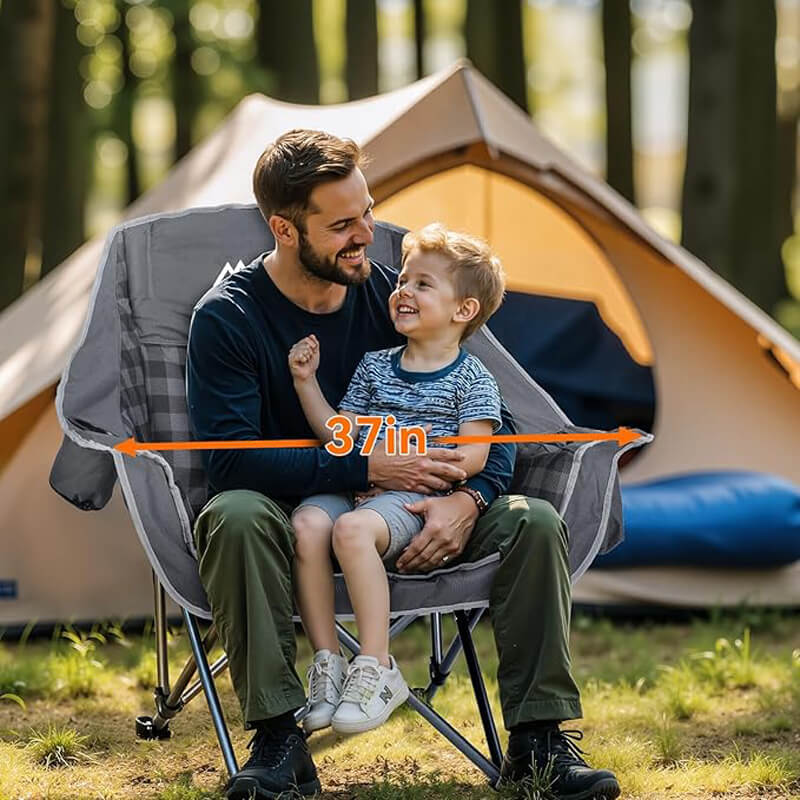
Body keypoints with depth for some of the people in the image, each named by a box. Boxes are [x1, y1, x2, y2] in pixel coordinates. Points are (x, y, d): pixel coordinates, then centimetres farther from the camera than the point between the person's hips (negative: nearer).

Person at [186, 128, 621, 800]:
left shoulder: (392, 295, 0)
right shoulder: (226, 317, -10)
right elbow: (230, 461, -22)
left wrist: (468, 499, -20)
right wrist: (368, 467, -26)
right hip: (293, 522, -3)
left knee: (534, 523, -18)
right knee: (235, 516, -37)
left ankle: (538, 738, -14)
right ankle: (277, 737, -33)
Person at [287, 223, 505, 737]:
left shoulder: (472, 379, 5)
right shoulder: (375, 366, 22)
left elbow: (472, 457, -6)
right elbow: (339, 434, 20)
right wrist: (306, 381, 10)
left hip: (413, 501, -5)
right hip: (352, 488, 5)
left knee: (352, 529, -37)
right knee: (306, 524, -30)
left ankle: (376, 668, -33)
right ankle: (327, 660, -24)